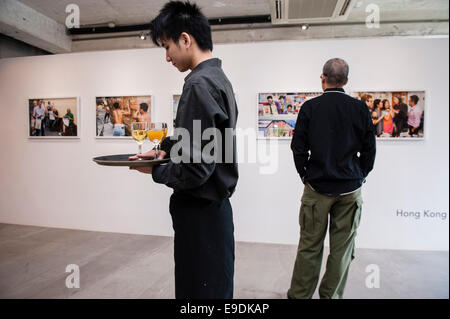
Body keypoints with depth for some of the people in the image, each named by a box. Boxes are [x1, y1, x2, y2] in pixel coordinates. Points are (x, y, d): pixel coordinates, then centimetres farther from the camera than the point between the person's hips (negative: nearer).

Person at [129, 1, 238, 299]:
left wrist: (155, 171, -6)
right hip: (213, 207, 10)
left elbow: (195, 171, -23)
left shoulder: (199, 85, -20)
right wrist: (165, 149, 13)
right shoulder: (218, 78, 11)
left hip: (201, 213, -10)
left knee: (202, 290, 6)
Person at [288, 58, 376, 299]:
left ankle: (299, 295, 19)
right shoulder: (360, 108, -1)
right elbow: (369, 149, 3)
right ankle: (331, 295, 22)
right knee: (342, 248, 11)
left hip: (317, 188, -1)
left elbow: (298, 147, -4)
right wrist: (359, 177, 15)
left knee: (309, 246, 8)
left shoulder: (310, 107, -4)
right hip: (350, 189, 1)